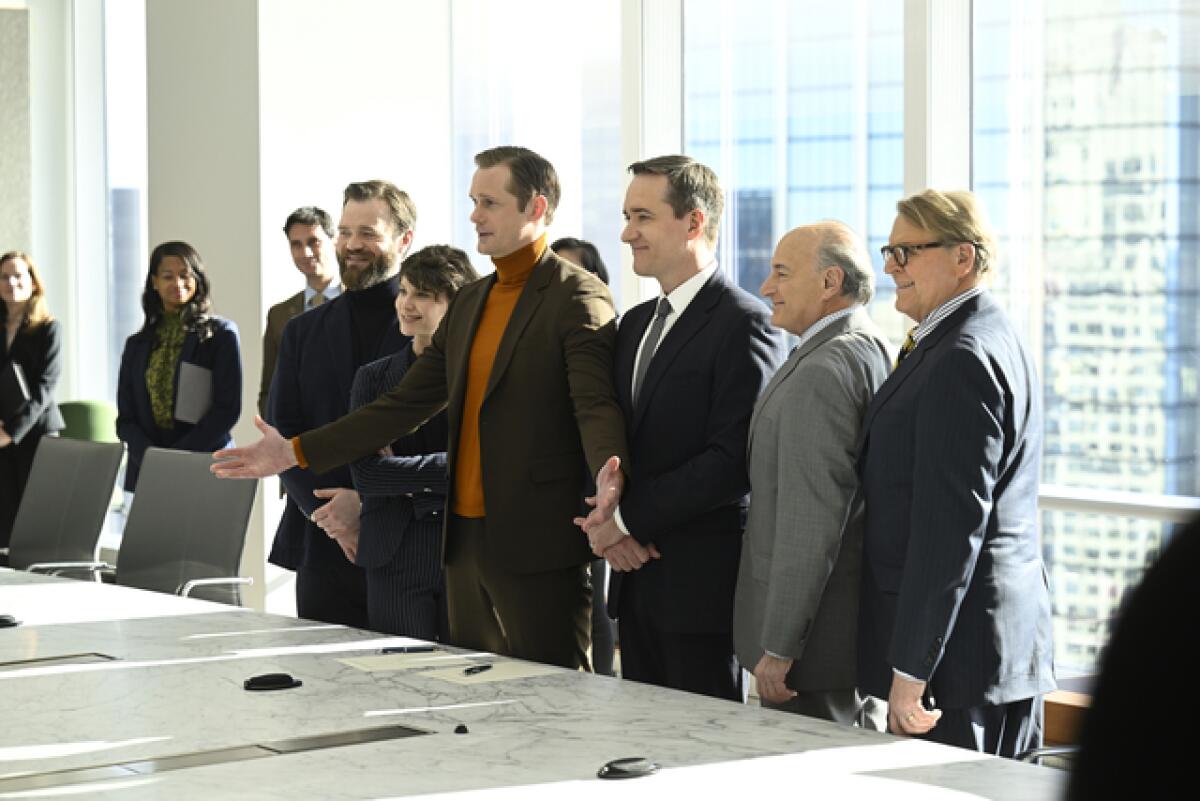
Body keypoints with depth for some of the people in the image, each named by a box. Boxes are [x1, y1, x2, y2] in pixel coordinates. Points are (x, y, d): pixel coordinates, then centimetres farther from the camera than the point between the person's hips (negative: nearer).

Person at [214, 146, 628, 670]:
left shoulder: (578, 297, -7)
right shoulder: (469, 302, 17)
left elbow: (596, 404, -19)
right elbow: (404, 405, 17)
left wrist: (610, 475, -40)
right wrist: (297, 451, 12)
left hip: (537, 543, -8)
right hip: (465, 538, 8)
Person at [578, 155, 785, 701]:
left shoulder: (744, 324, -11)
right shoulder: (636, 324, 16)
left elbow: (732, 459, -19)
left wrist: (630, 519, -16)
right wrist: (603, 523, -2)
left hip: (703, 584, -8)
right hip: (636, 579, 8)